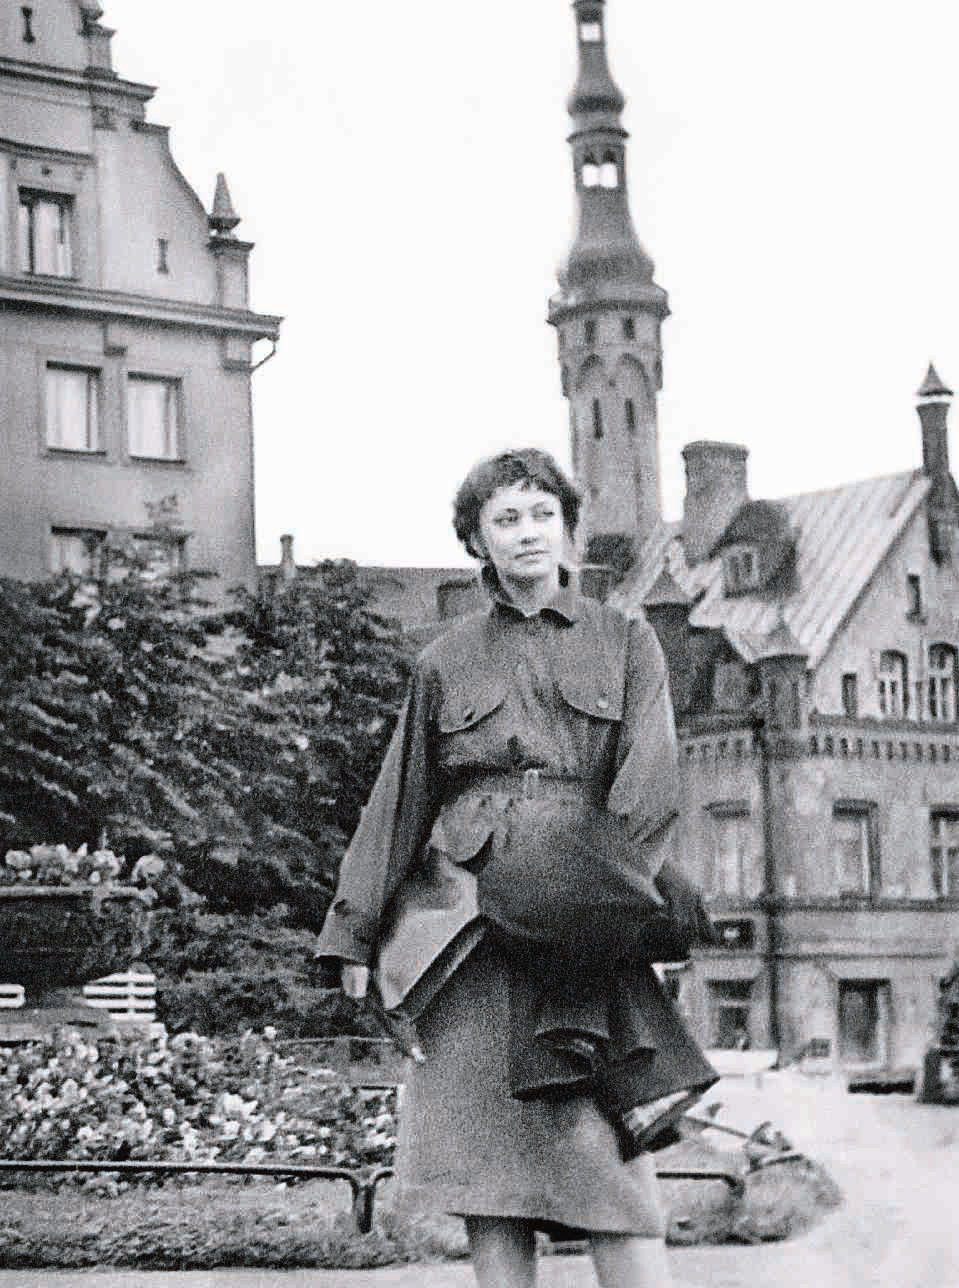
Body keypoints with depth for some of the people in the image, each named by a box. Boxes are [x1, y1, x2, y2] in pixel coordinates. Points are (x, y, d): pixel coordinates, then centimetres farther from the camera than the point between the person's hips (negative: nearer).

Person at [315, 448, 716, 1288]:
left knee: (603, 1138, -13)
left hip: (581, 924, -2)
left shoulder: (625, 644, 11)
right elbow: (398, 804, 17)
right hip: (465, 912, 2)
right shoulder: (447, 662, 15)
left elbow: (650, 784, -2)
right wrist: (356, 934, 11)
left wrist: (604, 878, -19)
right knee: (486, 1148, -2)